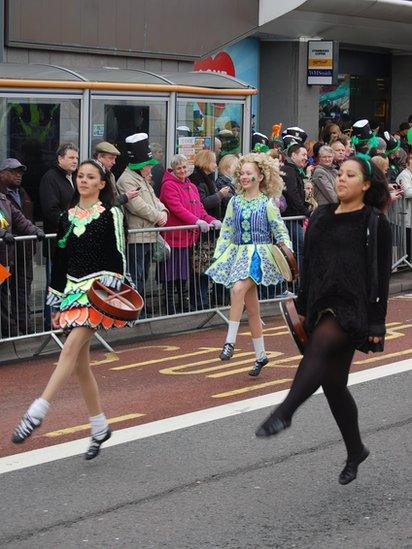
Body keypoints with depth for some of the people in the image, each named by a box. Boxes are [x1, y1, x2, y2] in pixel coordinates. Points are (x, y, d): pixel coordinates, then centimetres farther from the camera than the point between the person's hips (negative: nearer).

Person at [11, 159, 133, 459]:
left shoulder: (111, 215, -1)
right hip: (73, 288, 6)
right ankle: (100, 428, 17)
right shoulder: (67, 217, 14)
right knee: (80, 364, 6)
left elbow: (118, 257, -4)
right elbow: (60, 261, 16)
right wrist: (57, 304, 14)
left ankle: (36, 414, -29)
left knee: (71, 348, -21)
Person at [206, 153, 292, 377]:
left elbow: (281, 232, -1)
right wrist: (217, 257, 4)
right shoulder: (235, 202, 9)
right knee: (252, 308, 8)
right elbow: (226, 232, 11)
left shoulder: (267, 203, -3)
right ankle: (260, 355, 18)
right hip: (239, 254, 5)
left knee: (238, 289, -30)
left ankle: (230, 341, -25)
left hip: (259, 254, -5)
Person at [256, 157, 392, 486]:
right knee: (333, 384, 8)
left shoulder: (375, 223, -3)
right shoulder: (322, 217, 14)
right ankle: (356, 451, 24)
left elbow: (381, 274, -6)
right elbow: (309, 265, 18)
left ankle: (284, 413, -41)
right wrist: (303, 308, 15)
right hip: (323, 306, 7)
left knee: (320, 344, -34)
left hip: (354, 308, -6)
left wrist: (377, 323, -10)